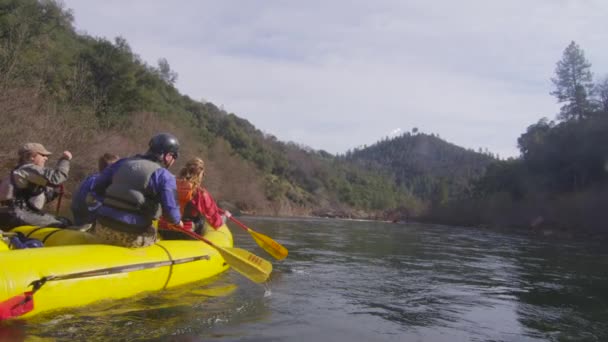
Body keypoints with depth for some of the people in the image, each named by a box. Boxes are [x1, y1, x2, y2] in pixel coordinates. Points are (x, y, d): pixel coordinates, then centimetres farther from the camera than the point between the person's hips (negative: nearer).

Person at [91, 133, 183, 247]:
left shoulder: (123, 163, 12)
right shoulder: (165, 176, -5)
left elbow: (97, 187, 15)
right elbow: (170, 209, -11)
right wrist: (178, 221, 11)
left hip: (103, 229, 6)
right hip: (131, 236, -5)